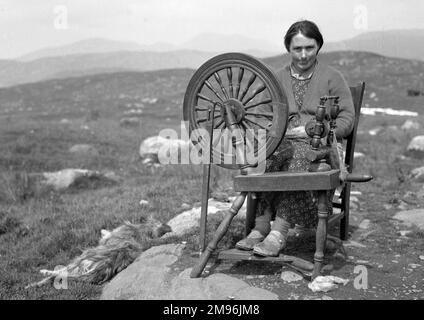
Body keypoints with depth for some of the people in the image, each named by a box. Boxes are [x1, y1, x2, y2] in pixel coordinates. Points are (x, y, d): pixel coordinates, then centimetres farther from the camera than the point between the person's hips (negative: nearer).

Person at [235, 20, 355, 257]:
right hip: (282, 142, 2)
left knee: (295, 159, -36)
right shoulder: (277, 79, 20)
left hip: (319, 147, -2)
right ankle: (261, 228, -34)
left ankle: (279, 233, -38)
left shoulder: (332, 77, 10)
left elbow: (346, 121, 4)